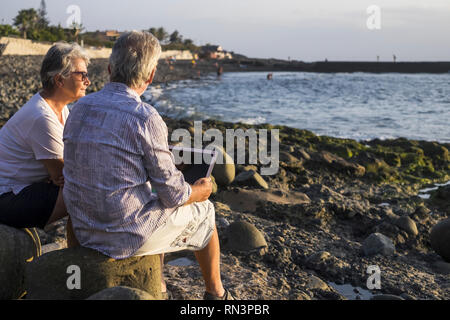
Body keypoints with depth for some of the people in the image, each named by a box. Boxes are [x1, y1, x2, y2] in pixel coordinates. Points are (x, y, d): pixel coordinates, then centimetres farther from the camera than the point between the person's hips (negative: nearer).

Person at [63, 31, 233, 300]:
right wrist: (202, 190, 8)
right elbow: (174, 195, -15)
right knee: (203, 211, 19)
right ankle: (215, 293, 37)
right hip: (127, 238, -7)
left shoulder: (80, 108, 0)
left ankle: (157, 286, 45)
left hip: (84, 232, 7)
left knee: (157, 204, 34)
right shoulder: (146, 118, -21)